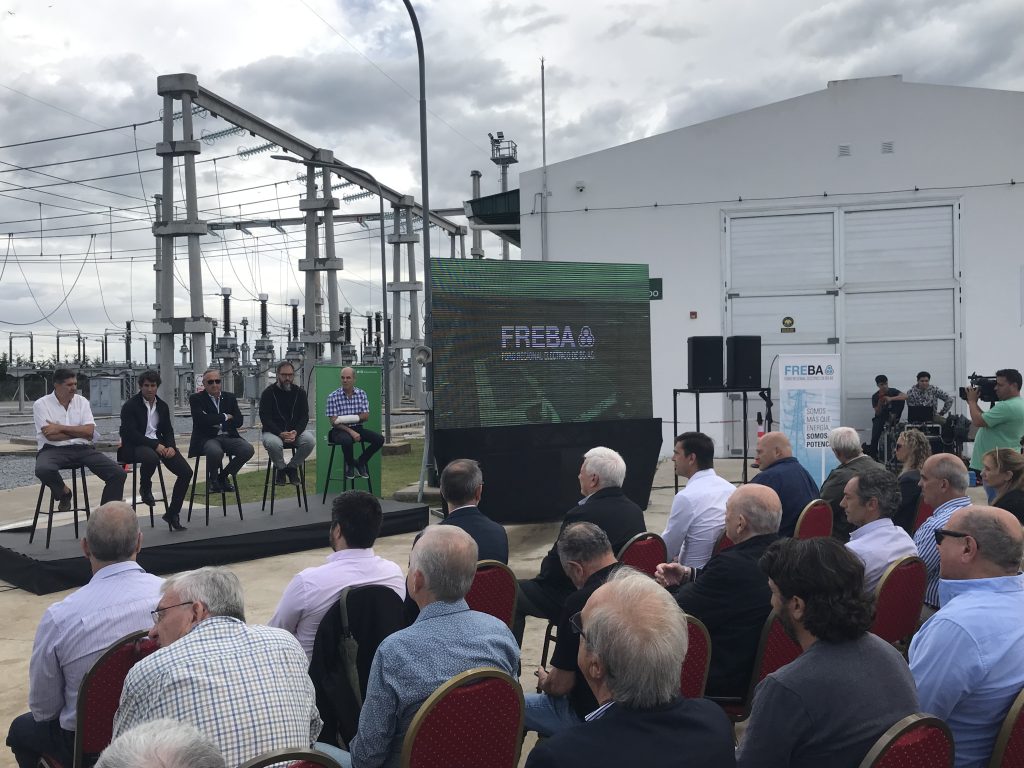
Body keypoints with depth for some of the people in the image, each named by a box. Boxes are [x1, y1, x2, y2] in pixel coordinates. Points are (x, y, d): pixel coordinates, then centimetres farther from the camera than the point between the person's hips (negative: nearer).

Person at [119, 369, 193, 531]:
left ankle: (172, 514, 0)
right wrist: (155, 445, -21)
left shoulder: (162, 406, 13)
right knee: (152, 458, -42)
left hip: (159, 444, 6)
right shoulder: (130, 405, -5)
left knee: (186, 472, -13)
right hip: (135, 446, -6)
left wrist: (171, 446, -7)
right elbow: (131, 433, -14)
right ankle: (145, 488, -7)